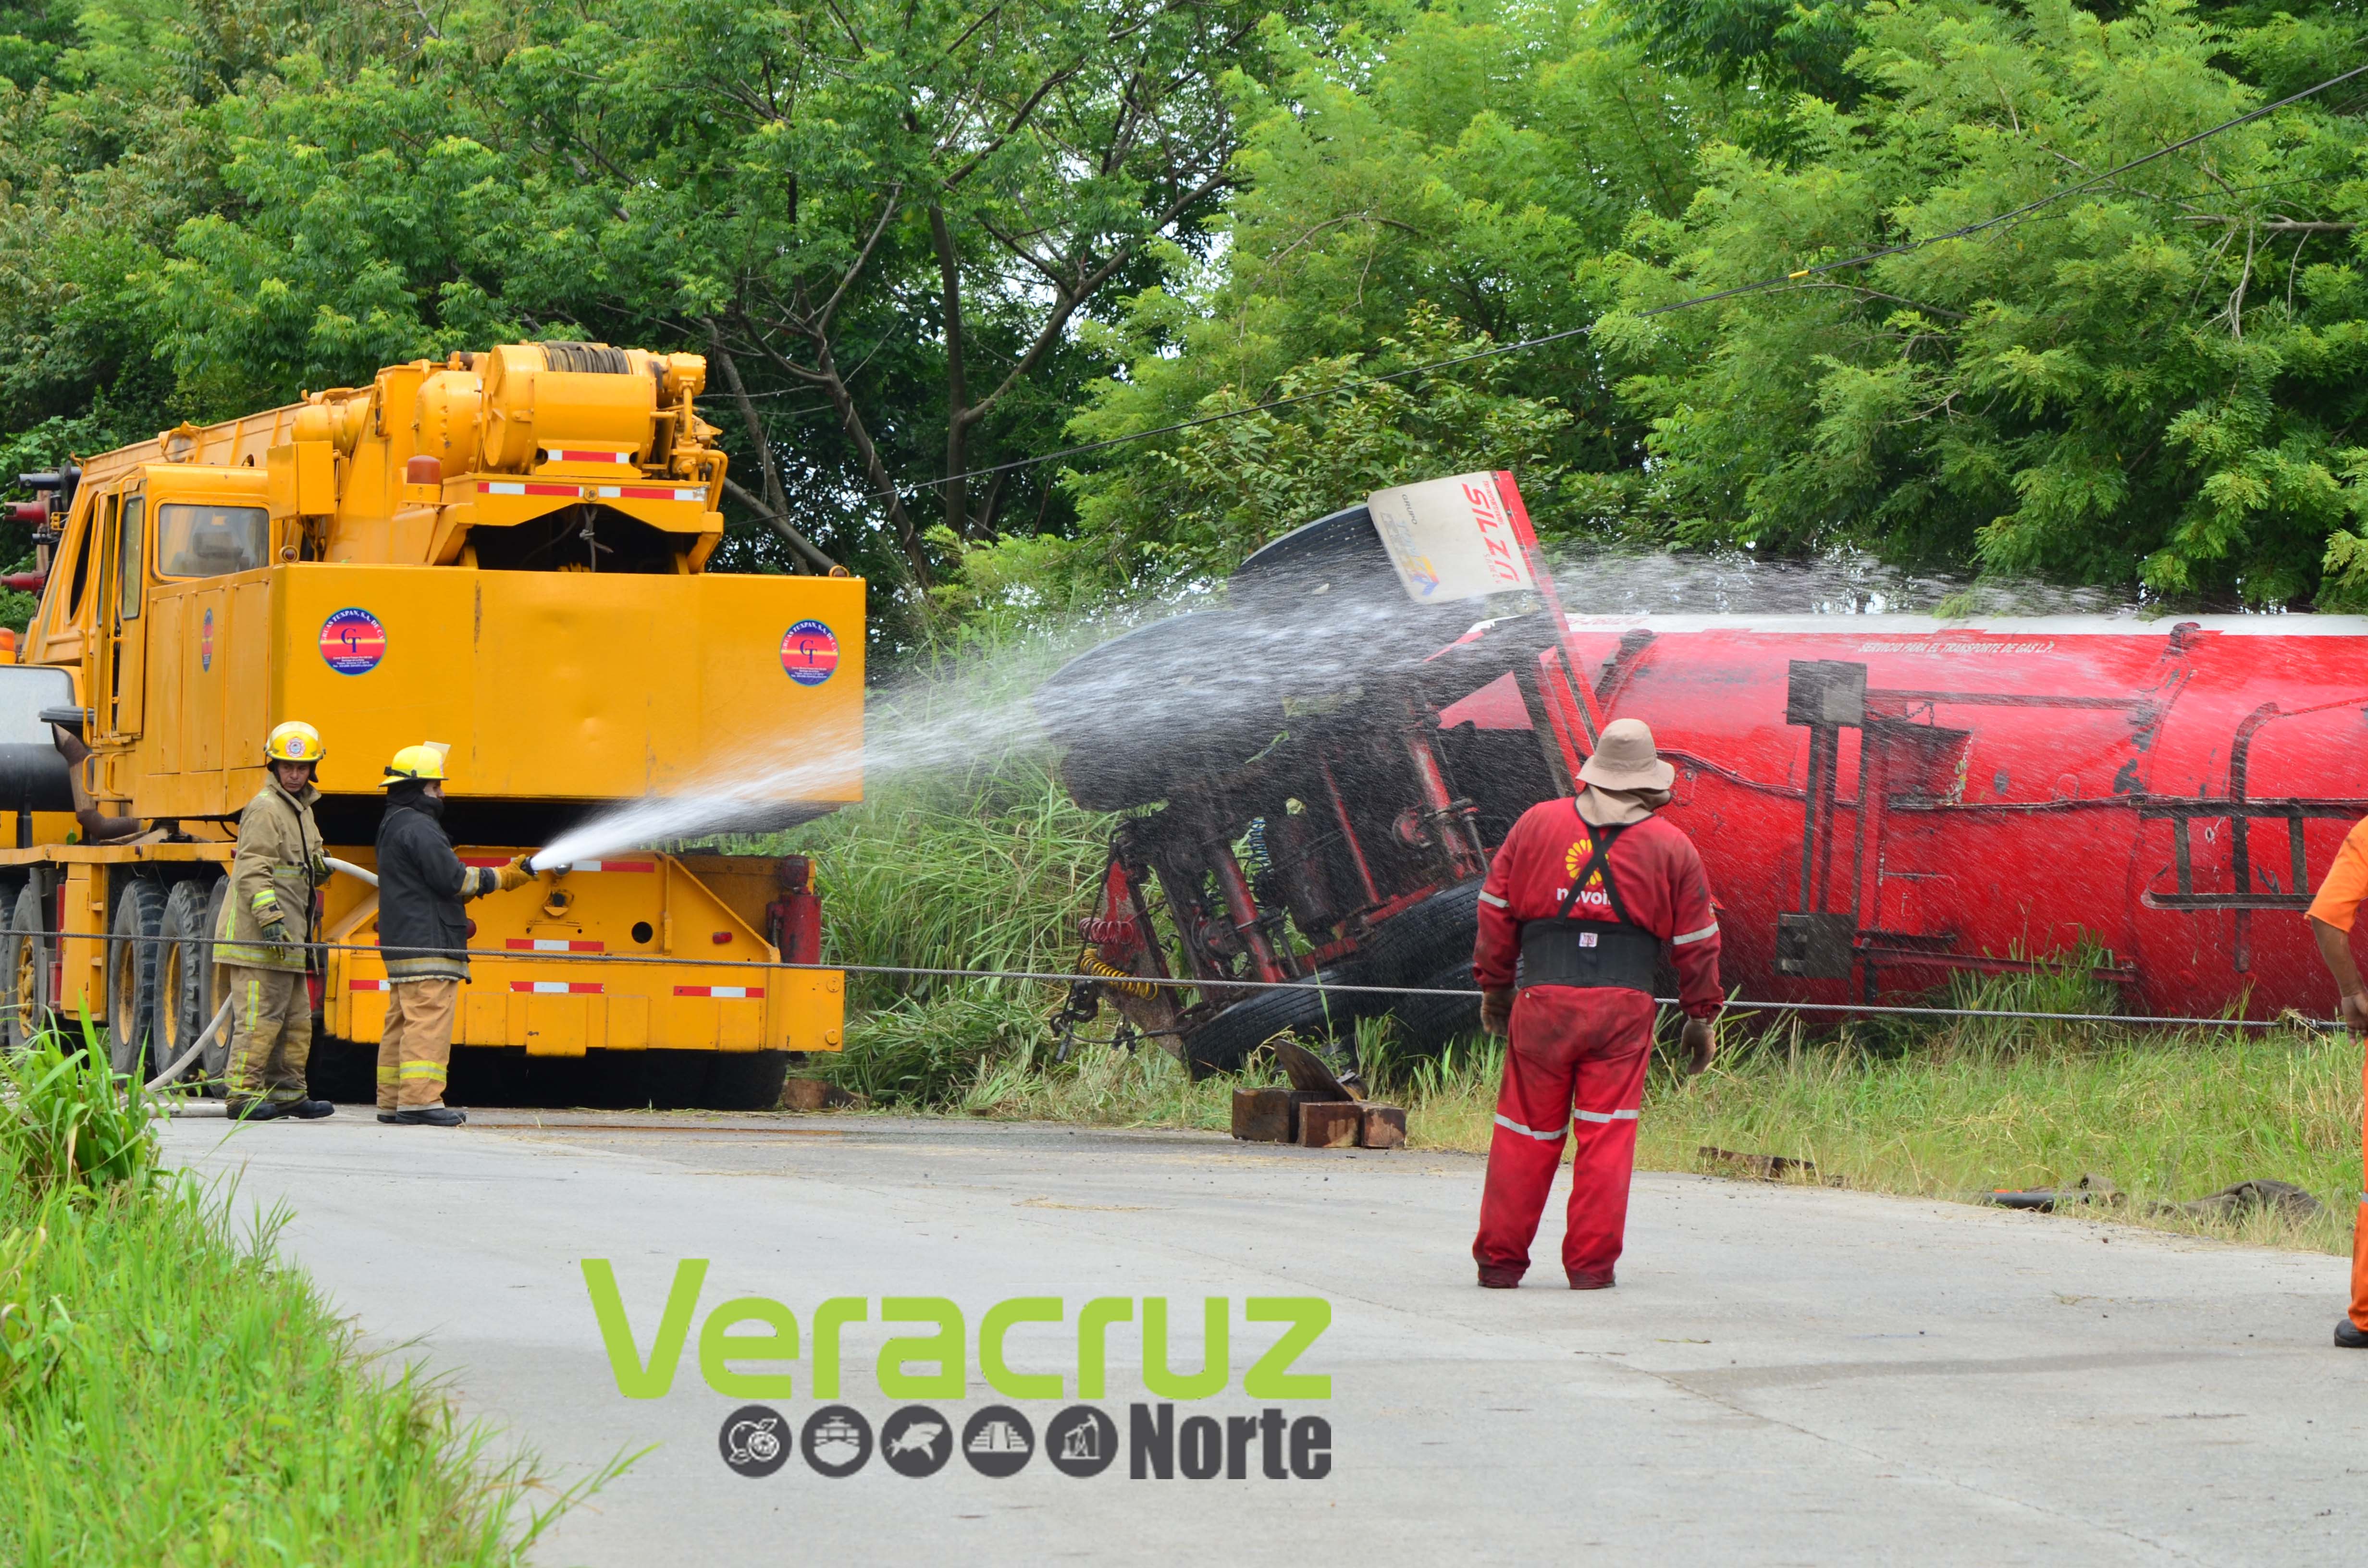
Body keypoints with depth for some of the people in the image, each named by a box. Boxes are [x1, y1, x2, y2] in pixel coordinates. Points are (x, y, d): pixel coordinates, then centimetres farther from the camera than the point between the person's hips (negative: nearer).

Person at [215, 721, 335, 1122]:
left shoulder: (300, 809, 19)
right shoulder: (265, 810, -11)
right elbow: (253, 872, -19)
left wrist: (318, 868, 10)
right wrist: (270, 919, -27)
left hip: (286, 940, 10)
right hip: (257, 938, -10)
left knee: (296, 1019, 14)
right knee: (260, 1017, -10)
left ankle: (288, 1092, 21)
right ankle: (243, 1096, -8)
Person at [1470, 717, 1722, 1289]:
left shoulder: (1536, 824, 8)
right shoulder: (1672, 847, 6)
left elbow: (1497, 910, 10)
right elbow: (1696, 943, 8)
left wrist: (1494, 985, 20)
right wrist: (1701, 1017, 17)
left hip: (1542, 1000, 1)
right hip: (1623, 1006, -1)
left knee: (1525, 1133, 7)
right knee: (1607, 1135, 2)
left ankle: (1500, 1258, 10)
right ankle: (1590, 1263, 0)